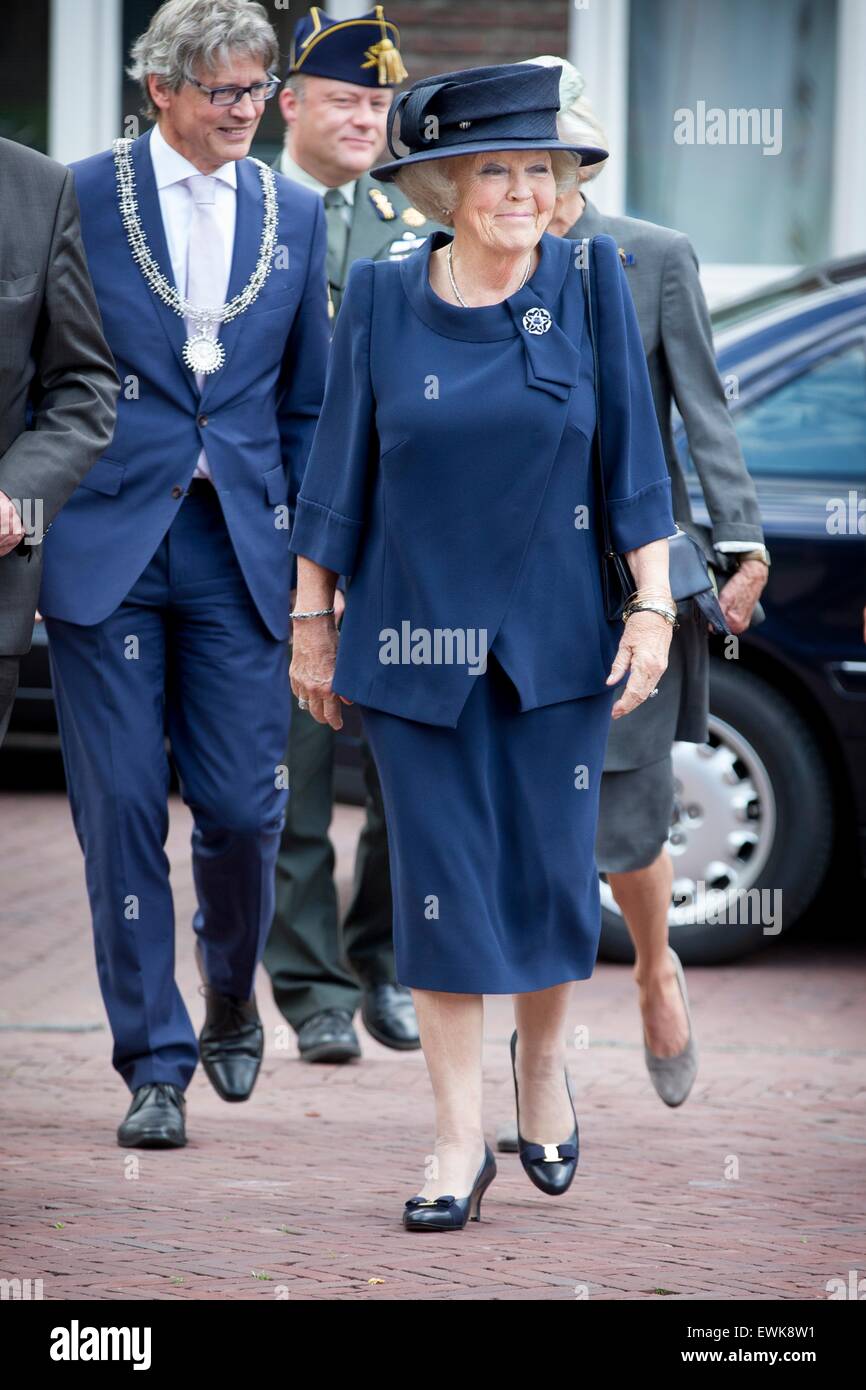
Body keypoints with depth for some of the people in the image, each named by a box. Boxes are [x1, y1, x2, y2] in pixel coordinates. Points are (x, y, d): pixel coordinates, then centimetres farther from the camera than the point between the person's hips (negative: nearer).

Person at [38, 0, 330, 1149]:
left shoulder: (295, 215, 9)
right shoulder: (80, 199, -1)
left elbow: (306, 400, 14)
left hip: (239, 544, 2)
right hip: (106, 543, -2)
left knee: (245, 807, -1)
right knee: (122, 811, -1)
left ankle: (231, 1003, 27)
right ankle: (155, 1063, 8)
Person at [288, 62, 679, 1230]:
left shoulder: (590, 286, -2)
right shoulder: (381, 300, -3)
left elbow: (634, 456, 0)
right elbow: (339, 469, 3)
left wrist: (653, 604, -5)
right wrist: (313, 619, 4)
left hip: (556, 635, 0)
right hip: (415, 640, 0)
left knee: (553, 870, 5)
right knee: (442, 880, 0)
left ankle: (543, 1066, 32)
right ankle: (460, 1140, 7)